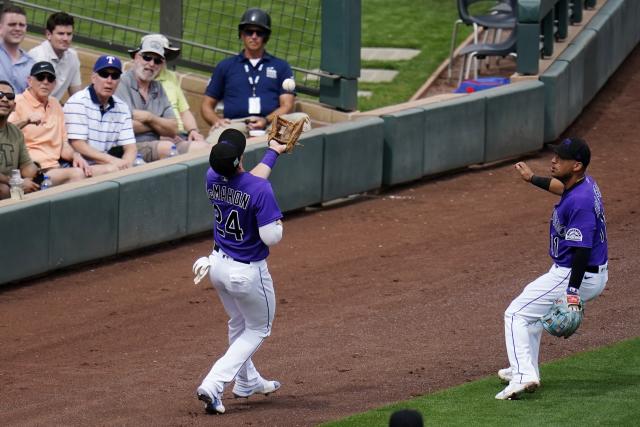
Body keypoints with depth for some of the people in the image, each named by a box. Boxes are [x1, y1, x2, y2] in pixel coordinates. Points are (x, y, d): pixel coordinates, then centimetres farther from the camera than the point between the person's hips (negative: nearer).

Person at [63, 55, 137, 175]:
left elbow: (130, 147, 7)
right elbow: (78, 146, -14)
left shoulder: (122, 108, 12)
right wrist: (113, 161, -20)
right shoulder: (78, 102, -7)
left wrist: (125, 164, -18)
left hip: (103, 165, 6)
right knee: (113, 169, -34)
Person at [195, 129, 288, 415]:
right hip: (248, 273, -6)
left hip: (218, 265, 6)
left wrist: (273, 152, 25)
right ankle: (213, 385, 0)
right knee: (257, 330, 14)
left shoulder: (213, 178, -8)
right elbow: (272, 237, -28)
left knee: (238, 324, 29)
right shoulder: (260, 190, -29)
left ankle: (247, 382, 46)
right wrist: (277, 220, -6)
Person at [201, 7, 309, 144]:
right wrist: (216, 121, -2)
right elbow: (207, 105, 23)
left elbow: (287, 106, 10)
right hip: (235, 124, -1)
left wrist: (266, 121, -11)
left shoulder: (281, 67, 22)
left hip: (273, 123, 1)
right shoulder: (225, 66, 25)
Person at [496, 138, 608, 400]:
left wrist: (572, 292, -38)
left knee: (516, 314, -6)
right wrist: (533, 179, 38)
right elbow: (562, 187, 29)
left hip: (577, 275, -10)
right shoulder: (585, 183, 2)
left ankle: (524, 376, -19)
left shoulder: (580, 201, -29)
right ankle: (526, 370, 38)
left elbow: (582, 250, -33)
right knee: (534, 310, 29)